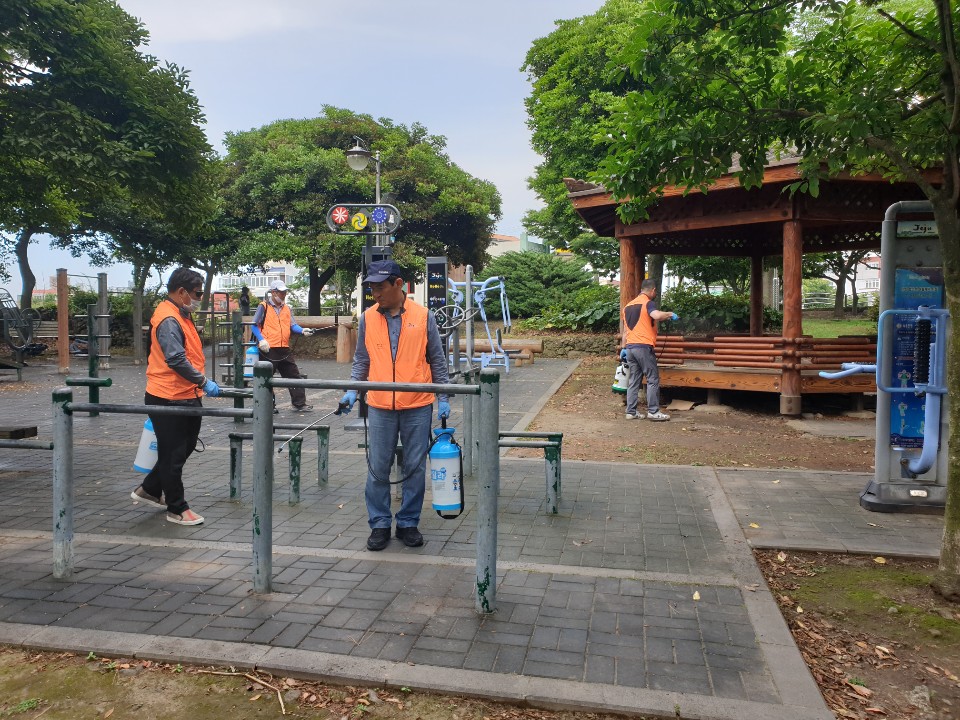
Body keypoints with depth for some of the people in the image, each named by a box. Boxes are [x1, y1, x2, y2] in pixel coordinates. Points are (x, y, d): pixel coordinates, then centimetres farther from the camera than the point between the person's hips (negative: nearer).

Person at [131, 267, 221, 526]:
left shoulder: (181, 315, 14)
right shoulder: (168, 320, -19)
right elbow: (176, 359, -28)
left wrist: (199, 383, 23)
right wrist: (203, 381, -26)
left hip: (185, 396, 10)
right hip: (169, 398, -10)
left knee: (186, 446, 20)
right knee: (173, 454, 2)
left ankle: (149, 490, 35)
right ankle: (177, 509, 15)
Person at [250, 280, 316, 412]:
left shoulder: (287, 309, 15)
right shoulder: (263, 307, -1)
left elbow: (293, 326, 8)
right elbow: (254, 325, -2)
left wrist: (302, 330, -13)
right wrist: (261, 340, -15)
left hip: (284, 349, 5)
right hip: (268, 349, -5)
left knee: (294, 375, 5)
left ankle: (299, 404, 11)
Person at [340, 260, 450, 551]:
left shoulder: (423, 316, -1)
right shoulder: (367, 319, 3)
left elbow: (437, 360, 4)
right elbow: (361, 360, 11)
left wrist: (443, 398, 1)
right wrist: (352, 391, -1)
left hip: (417, 406, -1)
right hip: (380, 406, 1)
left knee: (415, 469, 7)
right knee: (378, 469, 6)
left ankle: (408, 523, 22)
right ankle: (380, 525, 21)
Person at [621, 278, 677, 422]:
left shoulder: (628, 306, 19)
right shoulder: (648, 303, -5)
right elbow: (657, 315, -27)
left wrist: (624, 348, 24)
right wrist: (670, 314, -9)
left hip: (630, 347, 7)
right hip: (644, 347, -7)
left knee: (634, 380, 9)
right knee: (653, 379, -1)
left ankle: (631, 412, 8)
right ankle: (653, 412, -2)